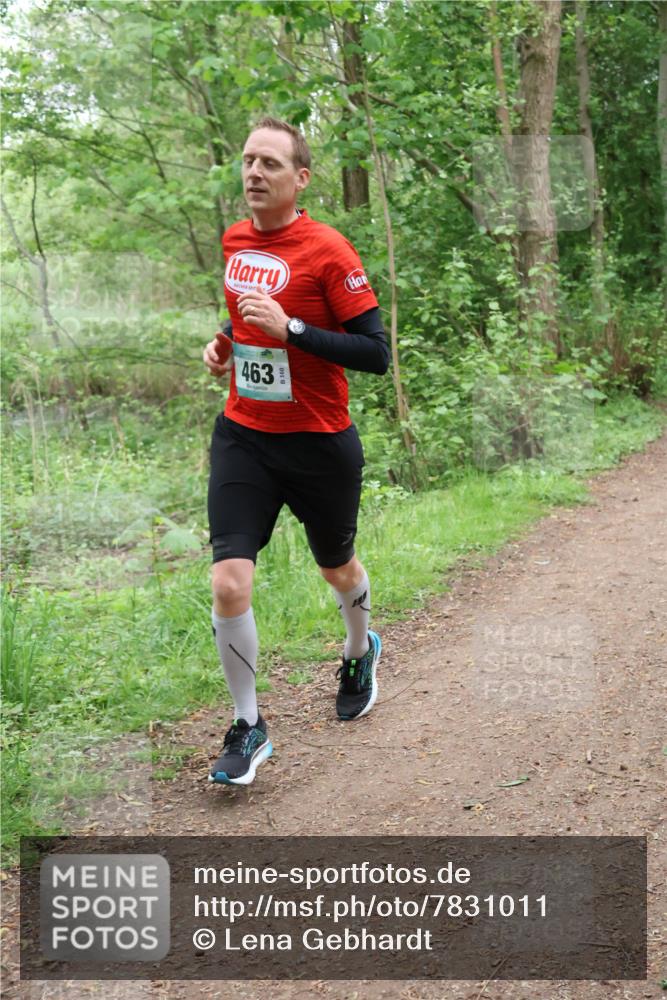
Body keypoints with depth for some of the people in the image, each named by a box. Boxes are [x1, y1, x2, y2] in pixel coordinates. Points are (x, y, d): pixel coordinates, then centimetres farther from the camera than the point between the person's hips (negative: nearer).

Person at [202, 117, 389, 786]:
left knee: (337, 568, 19)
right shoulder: (233, 241, 5)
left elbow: (377, 354, -17)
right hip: (242, 437, 4)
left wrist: (288, 329, -25)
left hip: (320, 446, -4)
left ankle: (360, 654, 52)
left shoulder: (328, 251, -14)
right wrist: (223, 343, 6)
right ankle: (247, 727, 7)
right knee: (229, 584, -11)